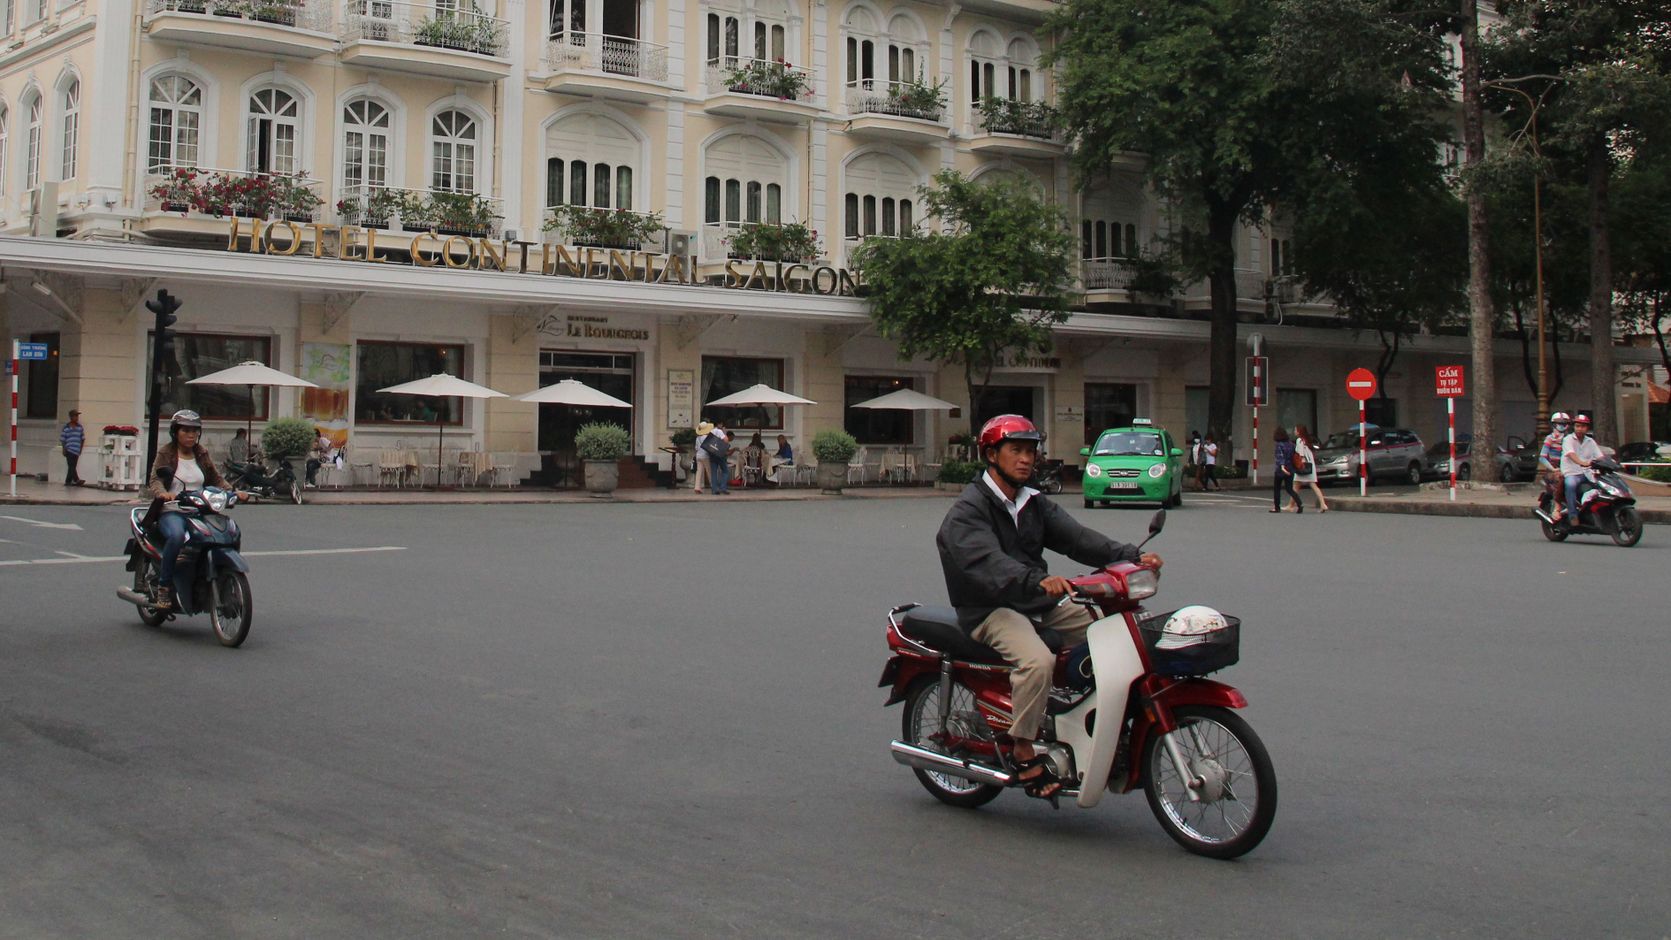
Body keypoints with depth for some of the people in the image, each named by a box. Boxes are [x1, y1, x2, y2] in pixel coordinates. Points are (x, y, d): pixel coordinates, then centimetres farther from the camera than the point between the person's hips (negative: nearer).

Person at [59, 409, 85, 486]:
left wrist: (80, 449, 8)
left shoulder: (80, 427, 9)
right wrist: (64, 449, -3)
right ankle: (76, 480, -23)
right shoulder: (66, 428, 0)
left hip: (77, 451, 4)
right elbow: (62, 440, 3)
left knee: (72, 467, 7)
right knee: (71, 466, -12)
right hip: (69, 450, -4)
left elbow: (82, 439, 13)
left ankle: (68, 481, 14)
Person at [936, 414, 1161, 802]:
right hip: (991, 610, -8)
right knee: (1037, 660, -35)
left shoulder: (1034, 504, 17)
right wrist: (1038, 580, -46)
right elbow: (988, 562, -27)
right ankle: (1024, 755, -22)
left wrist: (1130, 556, -17)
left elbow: (1076, 537, 1)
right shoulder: (967, 511, -8)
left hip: (1039, 605, 8)